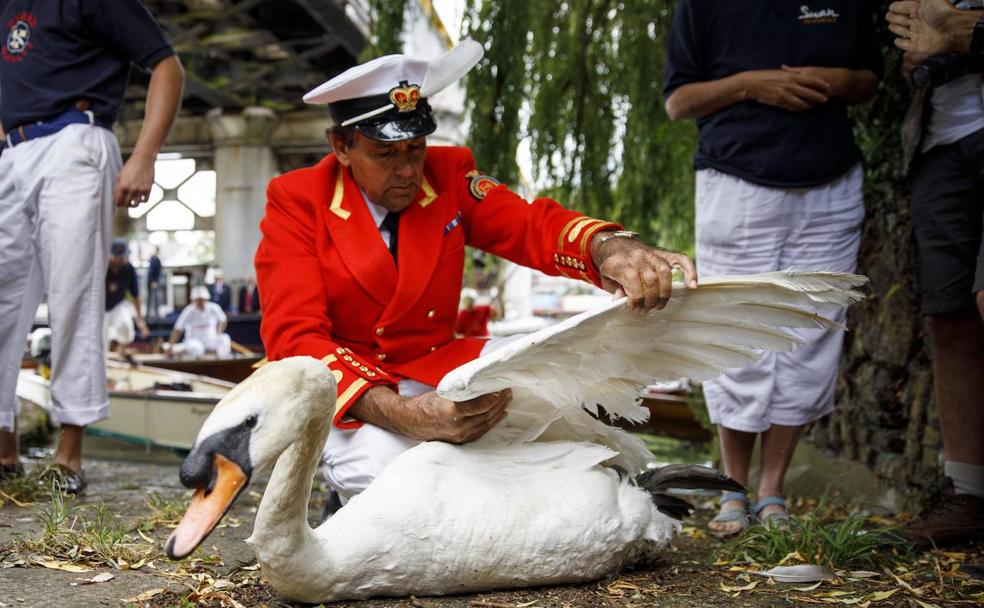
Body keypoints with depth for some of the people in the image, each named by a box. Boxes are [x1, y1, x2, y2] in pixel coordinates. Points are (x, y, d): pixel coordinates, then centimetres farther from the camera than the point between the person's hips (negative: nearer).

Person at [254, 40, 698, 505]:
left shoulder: (448, 174, 0)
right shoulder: (296, 202, -12)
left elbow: (531, 226, -11)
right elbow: (296, 338, -20)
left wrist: (608, 248, -37)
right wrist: (402, 414, -38)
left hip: (437, 368, 4)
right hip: (342, 390, -4)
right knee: (380, 465, -36)